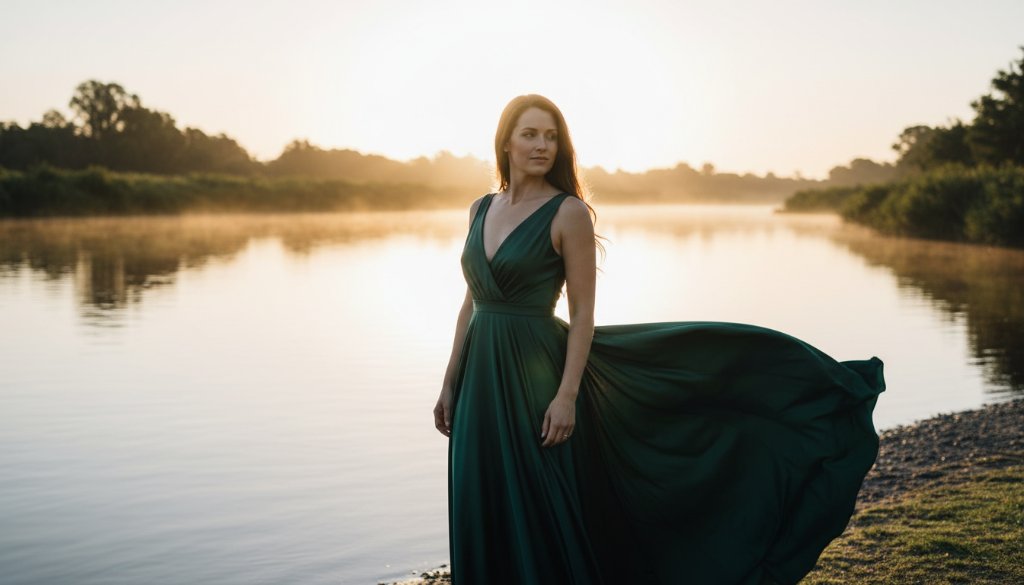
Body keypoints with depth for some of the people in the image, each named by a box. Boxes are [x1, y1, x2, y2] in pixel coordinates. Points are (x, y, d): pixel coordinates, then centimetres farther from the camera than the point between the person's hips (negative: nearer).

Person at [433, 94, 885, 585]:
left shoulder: (568, 213, -9)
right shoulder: (481, 209, 10)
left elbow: (583, 314, -10)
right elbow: (471, 302, 14)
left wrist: (566, 396, -17)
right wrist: (450, 383, 11)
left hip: (534, 377, -6)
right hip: (482, 382, 6)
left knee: (543, 524, 2)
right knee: (486, 525, 13)